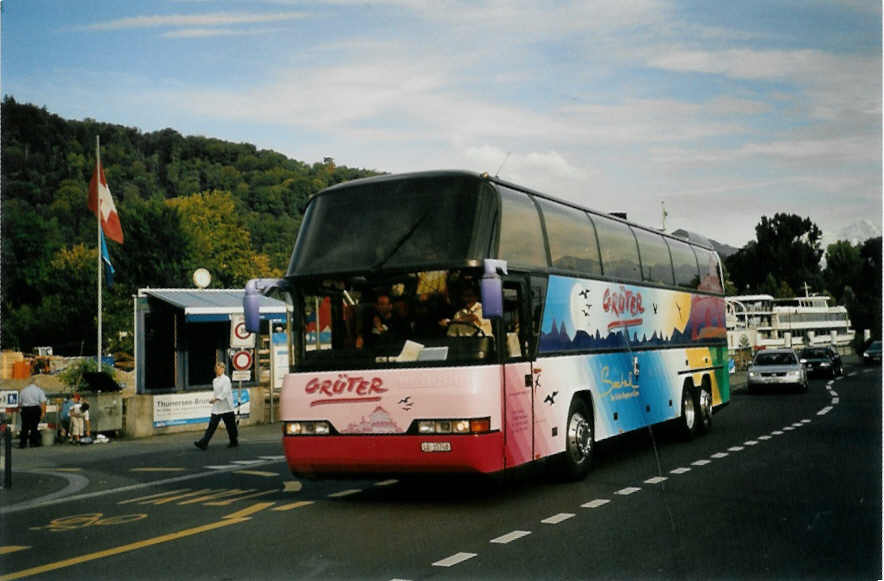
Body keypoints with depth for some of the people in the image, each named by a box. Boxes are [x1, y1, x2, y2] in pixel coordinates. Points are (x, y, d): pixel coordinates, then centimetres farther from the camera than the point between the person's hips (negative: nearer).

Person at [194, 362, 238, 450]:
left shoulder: (226, 379, -10)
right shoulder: (215, 380, 12)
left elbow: (225, 392, -19)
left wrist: (216, 399, -25)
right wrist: (212, 399, 2)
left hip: (226, 407, -6)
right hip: (216, 407, 6)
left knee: (230, 426, 5)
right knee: (212, 425, 0)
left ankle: (234, 442, 21)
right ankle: (203, 443, -6)